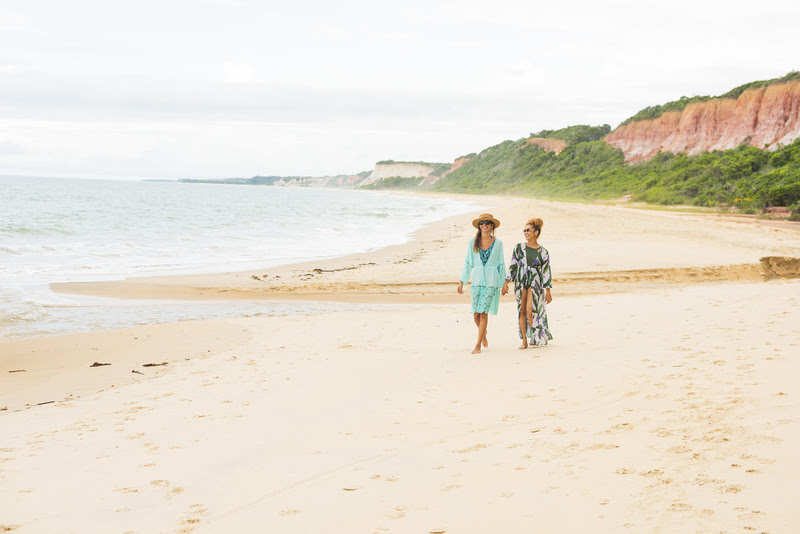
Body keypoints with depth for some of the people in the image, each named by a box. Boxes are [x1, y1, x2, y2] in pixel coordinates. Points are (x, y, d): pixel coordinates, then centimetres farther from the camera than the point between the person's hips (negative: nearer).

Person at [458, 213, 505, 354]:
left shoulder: (498, 243, 3)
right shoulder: (473, 242, 5)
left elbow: (501, 264, 9)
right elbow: (468, 263, 8)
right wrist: (462, 281, 4)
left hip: (492, 281, -2)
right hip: (477, 280, 2)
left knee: (484, 313, -7)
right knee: (476, 313, 1)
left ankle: (478, 345, -1)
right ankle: (483, 334, 32)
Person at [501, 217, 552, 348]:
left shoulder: (543, 252, 0)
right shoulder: (519, 247, 5)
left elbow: (546, 272, 3)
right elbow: (513, 266, 7)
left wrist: (548, 291, 2)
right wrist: (506, 283, 0)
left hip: (535, 283, -3)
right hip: (520, 282, 3)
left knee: (530, 310, -15)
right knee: (522, 311, 3)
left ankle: (535, 337, 6)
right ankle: (524, 340, 10)